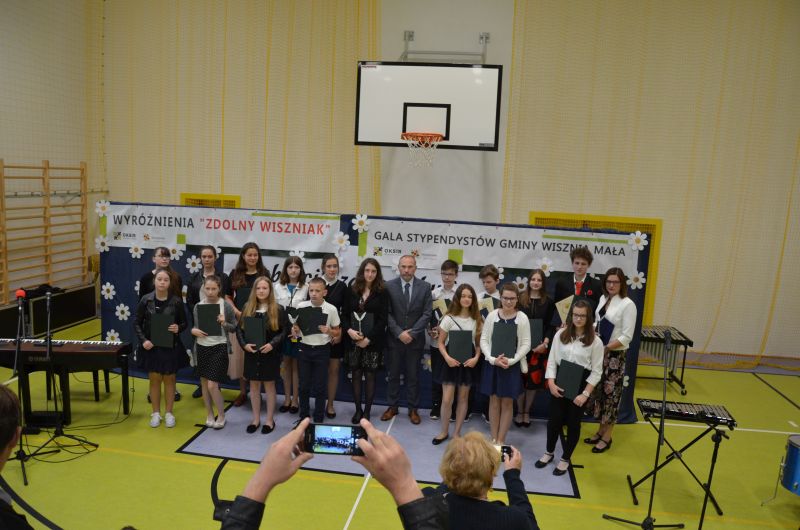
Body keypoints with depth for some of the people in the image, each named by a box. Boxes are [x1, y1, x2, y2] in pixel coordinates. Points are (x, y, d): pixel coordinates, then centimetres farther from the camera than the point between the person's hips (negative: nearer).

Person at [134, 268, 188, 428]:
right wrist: (143, 340, -12)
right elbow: (138, 323, 1)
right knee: (154, 379, 10)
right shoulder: (146, 300, -6)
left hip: (171, 346, -1)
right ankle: (156, 413, 25)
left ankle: (169, 413, 24)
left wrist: (178, 328, -20)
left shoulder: (176, 301, -8)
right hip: (151, 346, 1)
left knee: (169, 379, 10)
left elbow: (184, 323, 2)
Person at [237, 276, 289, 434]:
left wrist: (272, 344, -19)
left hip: (270, 354, -3)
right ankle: (256, 418, 25)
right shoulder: (247, 308, 4)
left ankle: (270, 419, 20)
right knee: (254, 385, 11)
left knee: (269, 385, 7)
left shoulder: (278, 309, -5)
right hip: (251, 353, 3)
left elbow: (285, 330, -7)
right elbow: (239, 329, 4)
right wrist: (244, 344, -12)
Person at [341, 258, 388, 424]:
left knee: (369, 375, 4)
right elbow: (344, 315, 6)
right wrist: (349, 330, -12)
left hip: (373, 341, -2)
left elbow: (383, 319, -6)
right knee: (355, 375, 7)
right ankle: (358, 410, 19)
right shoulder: (352, 291, 5)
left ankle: (367, 411, 16)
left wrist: (368, 339, -13)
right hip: (353, 341, 2)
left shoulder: (382, 293, -2)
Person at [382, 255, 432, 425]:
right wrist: (399, 333, -13)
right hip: (395, 339, 0)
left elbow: (427, 314, -4)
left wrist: (412, 333, -12)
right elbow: (387, 313, -4)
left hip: (415, 339, 0)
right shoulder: (389, 286, -3)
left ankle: (413, 409, 20)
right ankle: (392, 406, 25)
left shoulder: (425, 287, -2)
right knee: (393, 374, 11)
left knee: (413, 376, 8)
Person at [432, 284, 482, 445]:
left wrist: (476, 358, -11)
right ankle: (444, 432, 18)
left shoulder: (477, 320, 1)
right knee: (447, 399, -2)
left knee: (463, 398, 10)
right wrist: (447, 357, -18)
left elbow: (479, 343, 6)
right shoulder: (449, 318, -6)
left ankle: (457, 433, 23)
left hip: (468, 361, 2)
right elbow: (441, 343, -3)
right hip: (451, 361, -2)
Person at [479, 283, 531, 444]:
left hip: (513, 366, -1)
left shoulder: (522, 318, -4)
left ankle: (501, 440, 17)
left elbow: (526, 344, -4)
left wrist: (511, 360, -15)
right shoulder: (492, 315, -2)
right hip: (492, 364, 1)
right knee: (494, 401, 9)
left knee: (507, 403, 6)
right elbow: (483, 339, -1)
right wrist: (493, 359, -13)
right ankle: (493, 439, 20)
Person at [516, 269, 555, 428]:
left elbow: (551, 326, 3)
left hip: (539, 346, 1)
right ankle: (519, 412, 15)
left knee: (534, 379, 6)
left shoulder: (549, 302, 5)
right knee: (520, 379, 1)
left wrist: (545, 343, -10)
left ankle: (527, 412, 21)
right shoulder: (520, 298, 2)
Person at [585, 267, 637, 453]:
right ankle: (600, 431, 29)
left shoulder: (628, 305, -14)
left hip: (615, 355, -6)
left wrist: (604, 348, -19)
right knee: (599, 391, 13)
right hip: (599, 353, 6)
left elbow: (626, 337, -16)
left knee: (610, 393, 5)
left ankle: (606, 437, 19)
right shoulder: (603, 299, 6)